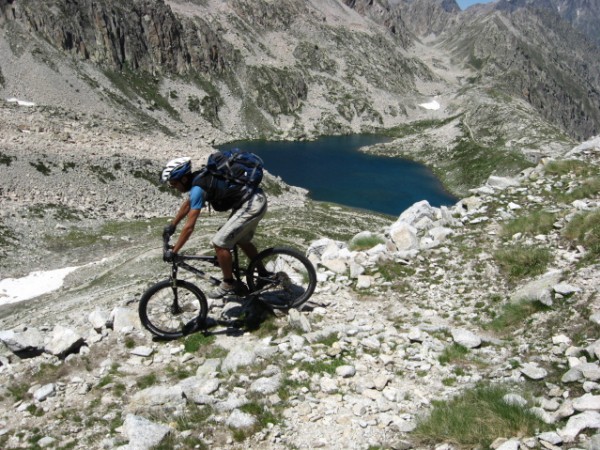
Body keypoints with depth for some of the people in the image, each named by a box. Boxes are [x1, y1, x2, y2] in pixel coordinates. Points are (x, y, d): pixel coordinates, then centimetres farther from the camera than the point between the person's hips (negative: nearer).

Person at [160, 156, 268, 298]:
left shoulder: (198, 188, -19)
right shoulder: (198, 178, 9)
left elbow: (189, 227, -18)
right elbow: (186, 204, 28)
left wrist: (173, 252, -9)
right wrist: (172, 225, 37)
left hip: (251, 206, -10)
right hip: (256, 200, 10)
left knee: (220, 243, -5)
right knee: (241, 240, 27)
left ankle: (229, 284, 12)